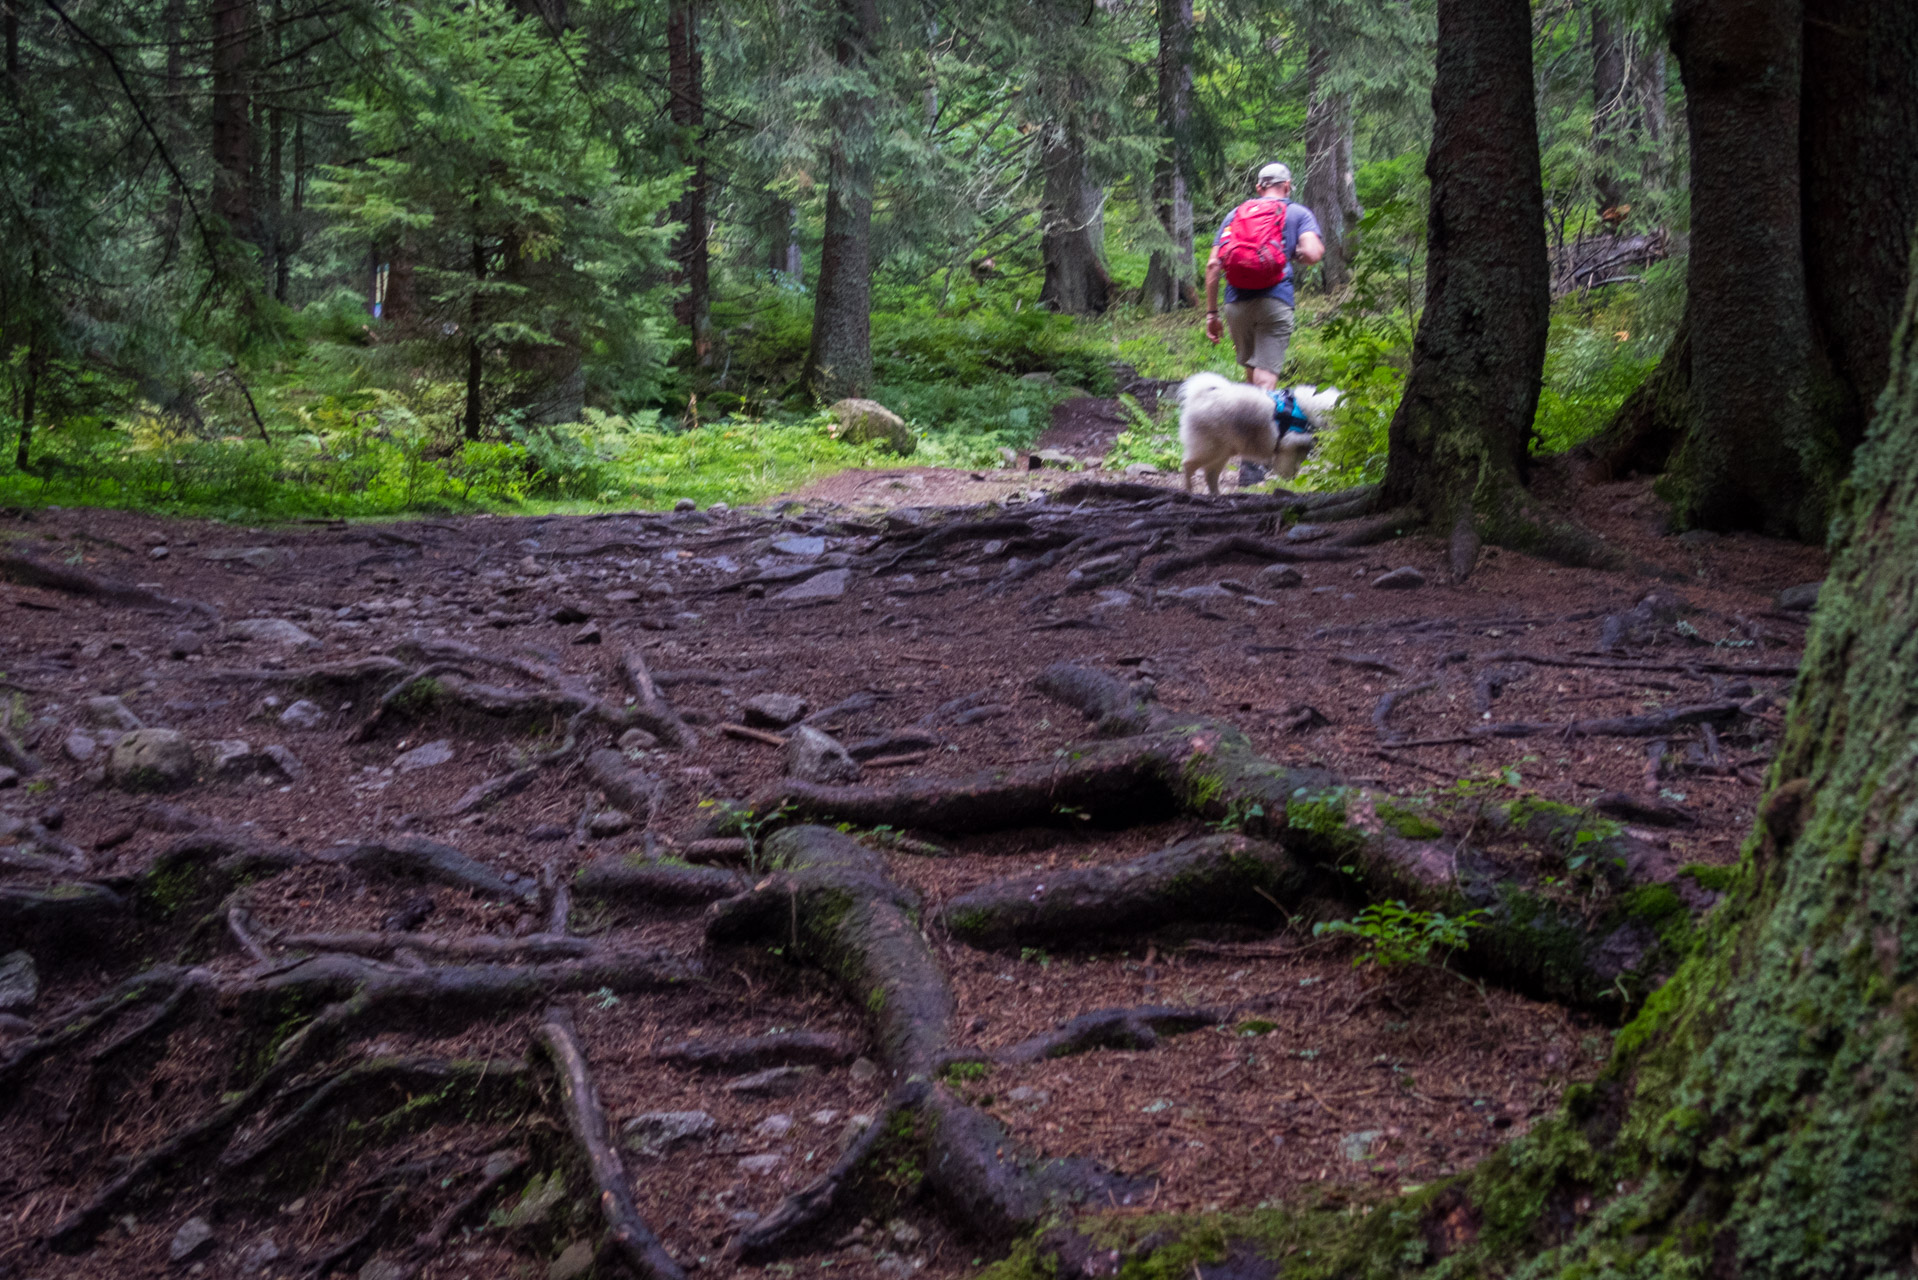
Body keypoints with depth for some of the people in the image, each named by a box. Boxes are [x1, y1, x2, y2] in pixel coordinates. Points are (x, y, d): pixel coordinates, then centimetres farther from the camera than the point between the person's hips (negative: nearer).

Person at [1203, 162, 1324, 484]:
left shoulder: (1236, 214, 19)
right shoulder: (1298, 213, 10)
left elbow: (1213, 265, 10)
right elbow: (1312, 254, -8)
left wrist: (1211, 313, 12)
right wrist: (1306, 250, 16)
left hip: (1237, 301, 3)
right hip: (1275, 300, -3)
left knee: (1251, 370, 19)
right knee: (1266, 376, -6)